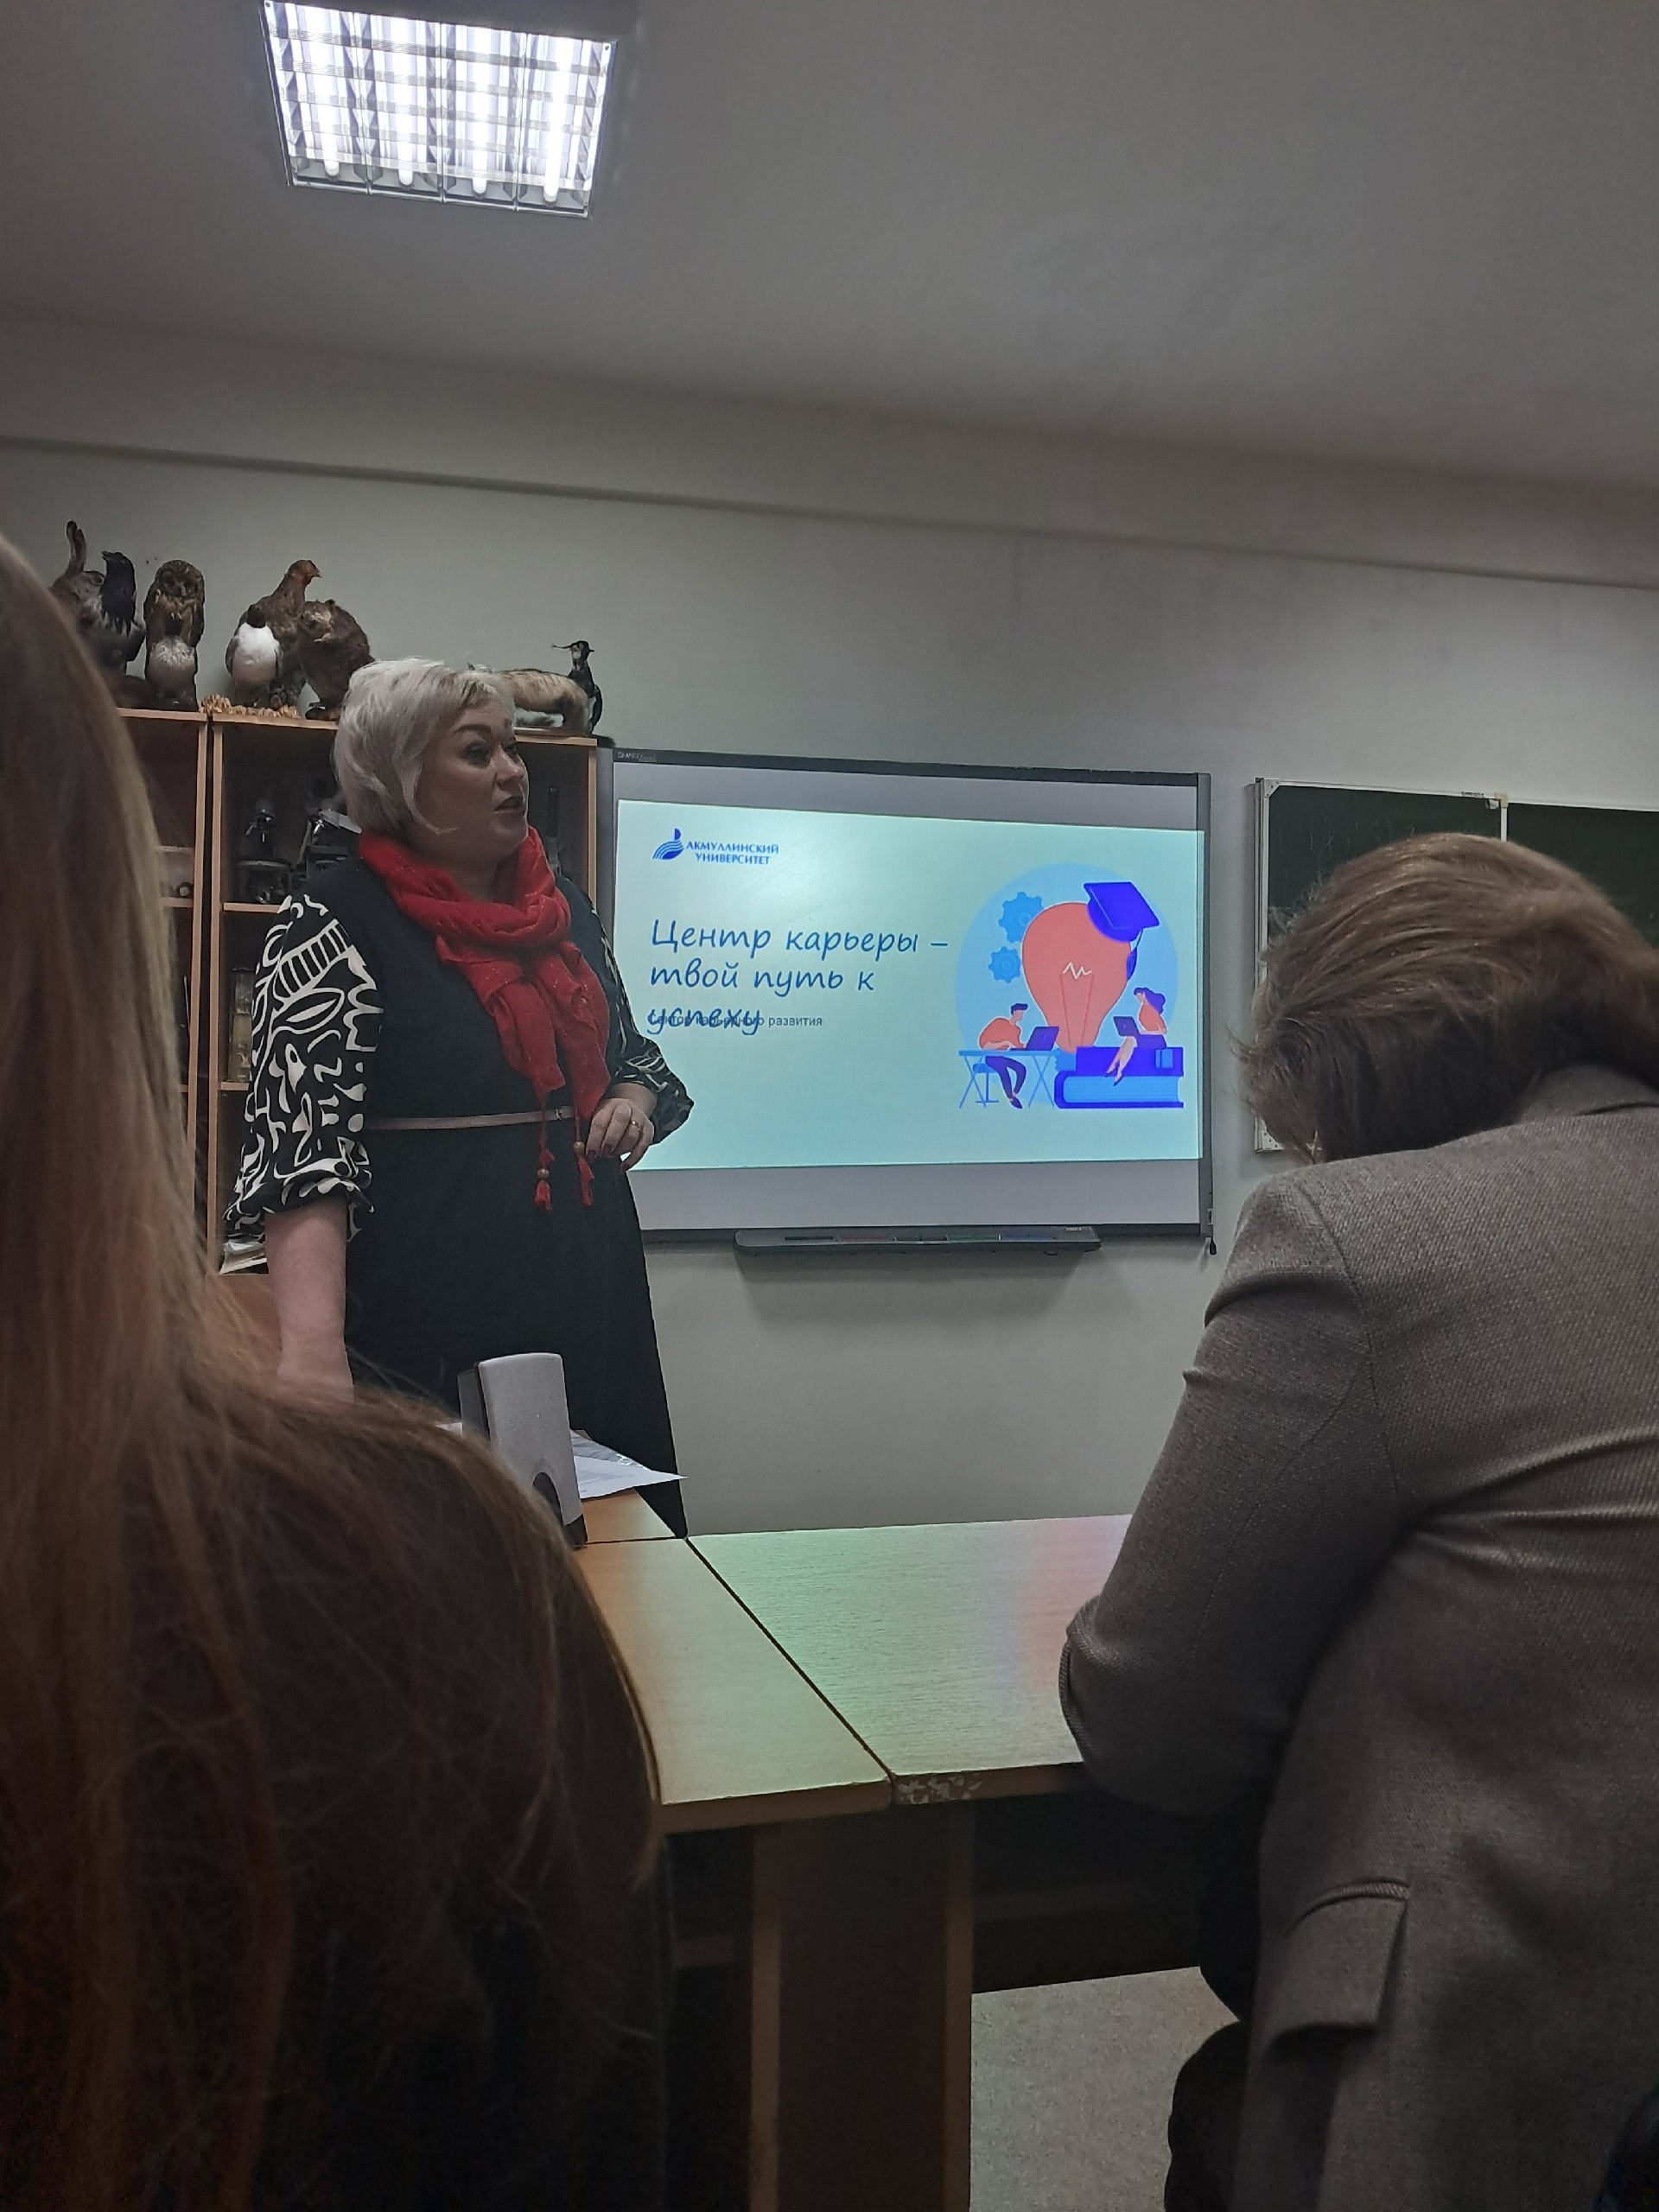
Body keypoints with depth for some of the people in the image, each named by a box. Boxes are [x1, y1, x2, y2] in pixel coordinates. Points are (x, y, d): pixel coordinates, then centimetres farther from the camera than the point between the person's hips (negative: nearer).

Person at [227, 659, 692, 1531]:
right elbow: (301, 1143, -21)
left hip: (586, 1294, 6)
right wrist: (314, 1347, -35)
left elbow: (627, 1050, 23)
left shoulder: (561, 902, 10)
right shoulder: (334, 924, -9)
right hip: (424, 1314, -6)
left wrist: (634, 1100, -1)